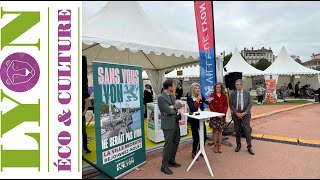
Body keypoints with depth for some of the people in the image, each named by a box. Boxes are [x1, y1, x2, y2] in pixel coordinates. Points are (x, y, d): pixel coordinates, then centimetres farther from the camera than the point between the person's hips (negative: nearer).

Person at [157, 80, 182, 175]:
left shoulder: (171, 95, 10)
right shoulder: (161, 97, -18)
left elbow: (179, 104, 6)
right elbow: (169, 111, -22)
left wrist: (173, 106, -14)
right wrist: (175, 107, -4)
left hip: (175, 122, 9)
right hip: (168, 124, -9)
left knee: (176, 142, 18)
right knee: (168, 144, -1)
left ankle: (171, 160, 35)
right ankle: (164, 166, 14)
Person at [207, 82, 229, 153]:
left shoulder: (224, 95, 6)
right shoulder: (212, 95, -1)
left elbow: (226, 105, 5)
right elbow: (210, 105, -4)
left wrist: (223, 113, -9)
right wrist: (216, 113, -13)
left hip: (222, 115, 2)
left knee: (220, 130, 8)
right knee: (214, 130, 4)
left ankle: (219, 146, 15)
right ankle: (215, 145, 13)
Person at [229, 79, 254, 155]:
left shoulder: (247, 93, 1)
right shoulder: (233, 94, 3)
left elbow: (250, 104, -2)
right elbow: (231, 105, 1)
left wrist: (245, 113, -13)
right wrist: (236, 113, -10)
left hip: (245, 114, -1)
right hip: (236, 114, 1)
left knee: (247, 130, -3)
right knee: (237, 131, 8)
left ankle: (249, 147, 11)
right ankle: (238, 145, 25)